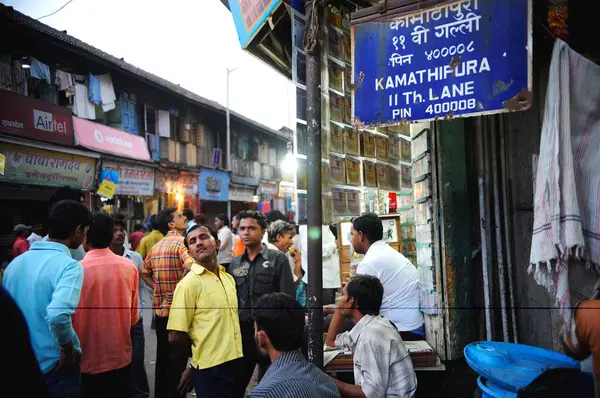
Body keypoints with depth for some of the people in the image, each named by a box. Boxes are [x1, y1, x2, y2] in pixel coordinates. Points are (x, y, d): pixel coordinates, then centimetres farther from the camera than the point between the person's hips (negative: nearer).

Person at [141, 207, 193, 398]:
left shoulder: (156, 246, 11)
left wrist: (159, 288, 9)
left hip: (160, 309, 8)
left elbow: (144, 272, 16)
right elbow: (190, 265, -33)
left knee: (163, 356, 19)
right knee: (177, 358, 4)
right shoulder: (181, 242, -14)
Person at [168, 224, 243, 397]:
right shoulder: (189, 283, -13)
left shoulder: (228, 278, 7)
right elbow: (175, 336, -15)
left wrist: (234, 353, 9)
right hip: (210, 367, -6)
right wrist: (199, 353, -1)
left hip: (235, 361, 7)